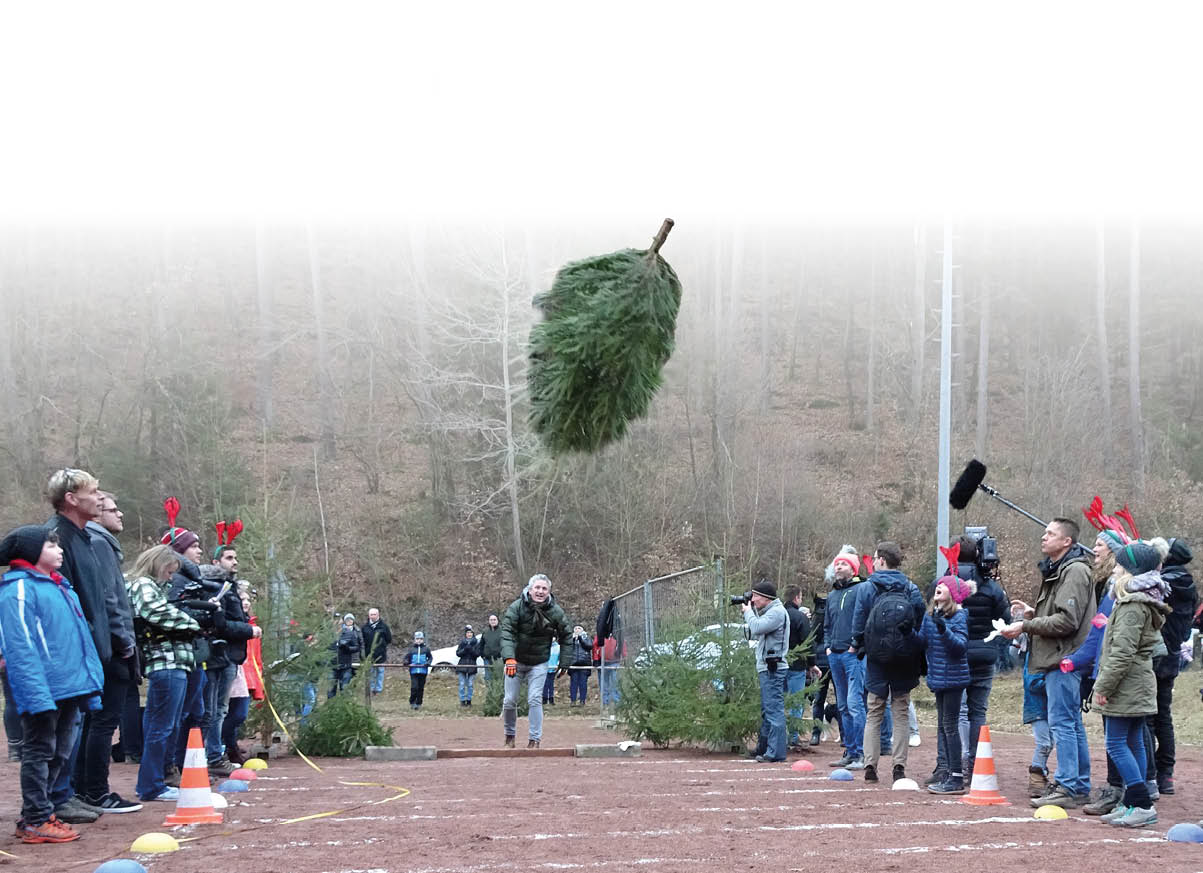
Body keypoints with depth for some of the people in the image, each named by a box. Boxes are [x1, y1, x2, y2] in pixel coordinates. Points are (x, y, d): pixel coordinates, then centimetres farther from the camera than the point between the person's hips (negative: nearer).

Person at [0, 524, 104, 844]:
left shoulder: (62, 587, 18)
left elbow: (81, 636, 21)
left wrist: (91, 685, 17)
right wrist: (36, 692, -25)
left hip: (69, 688, 9)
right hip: (43, 690, -9)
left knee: (59, 754, 14)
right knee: (39, 753, -1)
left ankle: (35, 813, 24)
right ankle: (36, 821, 5)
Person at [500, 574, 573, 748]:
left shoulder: (555, 611, -9)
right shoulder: (516, 607, -16)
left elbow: (567, 636, 5)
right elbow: (507, 633, -24)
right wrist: (509, 657, -38)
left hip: (539, 663, 0)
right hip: (516, 661, 0)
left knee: (535, 700, -9)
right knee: (510, 700, 4)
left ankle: (535, 739, -1)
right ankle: (509, 735, 25)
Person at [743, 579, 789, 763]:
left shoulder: (777, 612, -12)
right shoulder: (769, 611, 20)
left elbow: (757, 628, -24)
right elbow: (755, 635, 22)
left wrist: (748, 611, -6)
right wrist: (751, 611, 14)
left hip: (773, 669, -11)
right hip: (766, 668, 11)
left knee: (774, 710, -11)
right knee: (767, 711, 14)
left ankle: (775, 753, -13)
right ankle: (763, 749, 20)